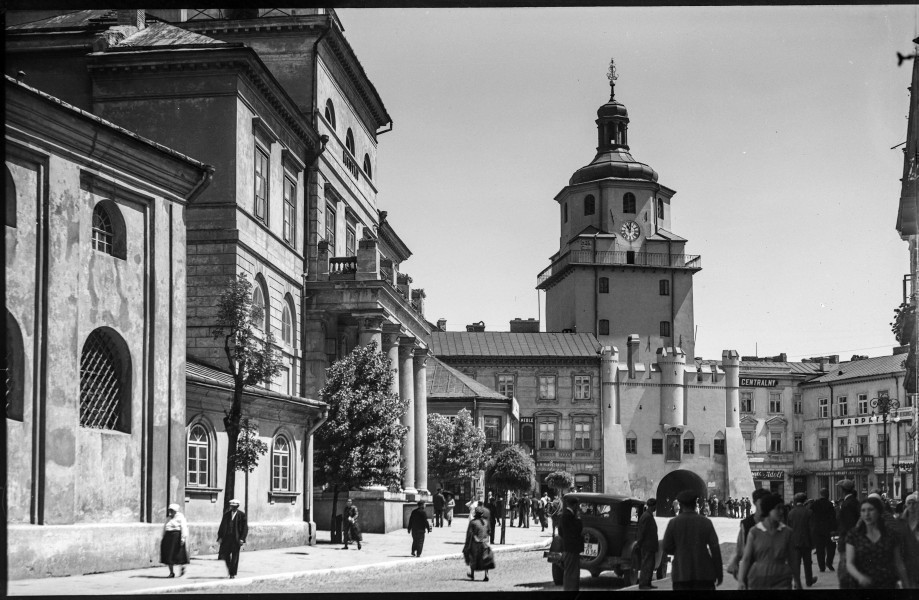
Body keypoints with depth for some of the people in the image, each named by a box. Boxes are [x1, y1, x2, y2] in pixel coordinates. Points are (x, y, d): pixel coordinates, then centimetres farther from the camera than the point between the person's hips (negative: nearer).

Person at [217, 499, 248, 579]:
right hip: (227, 537, 4)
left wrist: (242, 539, -11)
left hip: (236, 538, -4)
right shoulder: (226, 514, 9)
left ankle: (233, 574, 8)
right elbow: (222, 526, 12)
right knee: (226, 555, 3)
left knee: (235, 556, 0)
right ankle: (230, 570, 24)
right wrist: (220, 537, 4)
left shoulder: (242, 515, -2)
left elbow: (245, 528, -3)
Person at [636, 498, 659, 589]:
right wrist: (639, 543, -16)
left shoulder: (649, 516, 17)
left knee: (650, 565, 13)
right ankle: (643, 584, -8)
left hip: (650, 546, 10)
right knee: (646, 565, -9)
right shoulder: (646, 516, -17)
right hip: (647, 546, -10)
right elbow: (642, 531, -19)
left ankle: (647, 584, 18)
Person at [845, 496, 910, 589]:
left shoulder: (891, 535, 4)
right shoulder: (853, 534, 2)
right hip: (862, 585, 1)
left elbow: (899, 564, 10)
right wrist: (860, 577, -27)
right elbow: (849, 564, -7)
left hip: (886, 585, -1)